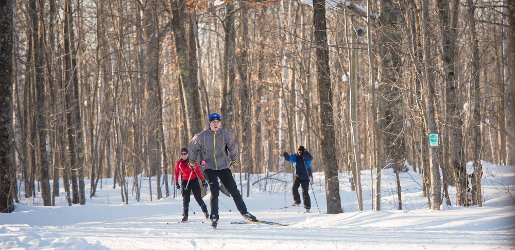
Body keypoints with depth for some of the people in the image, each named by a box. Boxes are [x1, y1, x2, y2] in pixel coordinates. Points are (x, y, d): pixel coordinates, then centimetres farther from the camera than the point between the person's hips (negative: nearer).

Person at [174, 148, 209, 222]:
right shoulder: (178, 163, 0)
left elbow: (198, 170, 0)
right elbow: (176, 173, 12)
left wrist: (203, 180, -2)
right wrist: (176, 183, 9)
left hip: (194, 180, -1)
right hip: (185, 182, 1)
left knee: (198, 198, -3)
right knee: (185, 199, -4)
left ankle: (205, 211, 15)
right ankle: (185, 215, 0)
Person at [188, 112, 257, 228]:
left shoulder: (226, 135, -5)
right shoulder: (202, 136, -8)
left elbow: (232, 147, 13)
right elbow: (192, 147, 9)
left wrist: (233, 159, 26)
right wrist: (192, 161, 19)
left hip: (223, 166, 2)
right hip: (209, 167, -2)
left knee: (234, 190, -1)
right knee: (214, 191, -15)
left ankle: (245, 213, 6)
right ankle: (214, 217, -6)